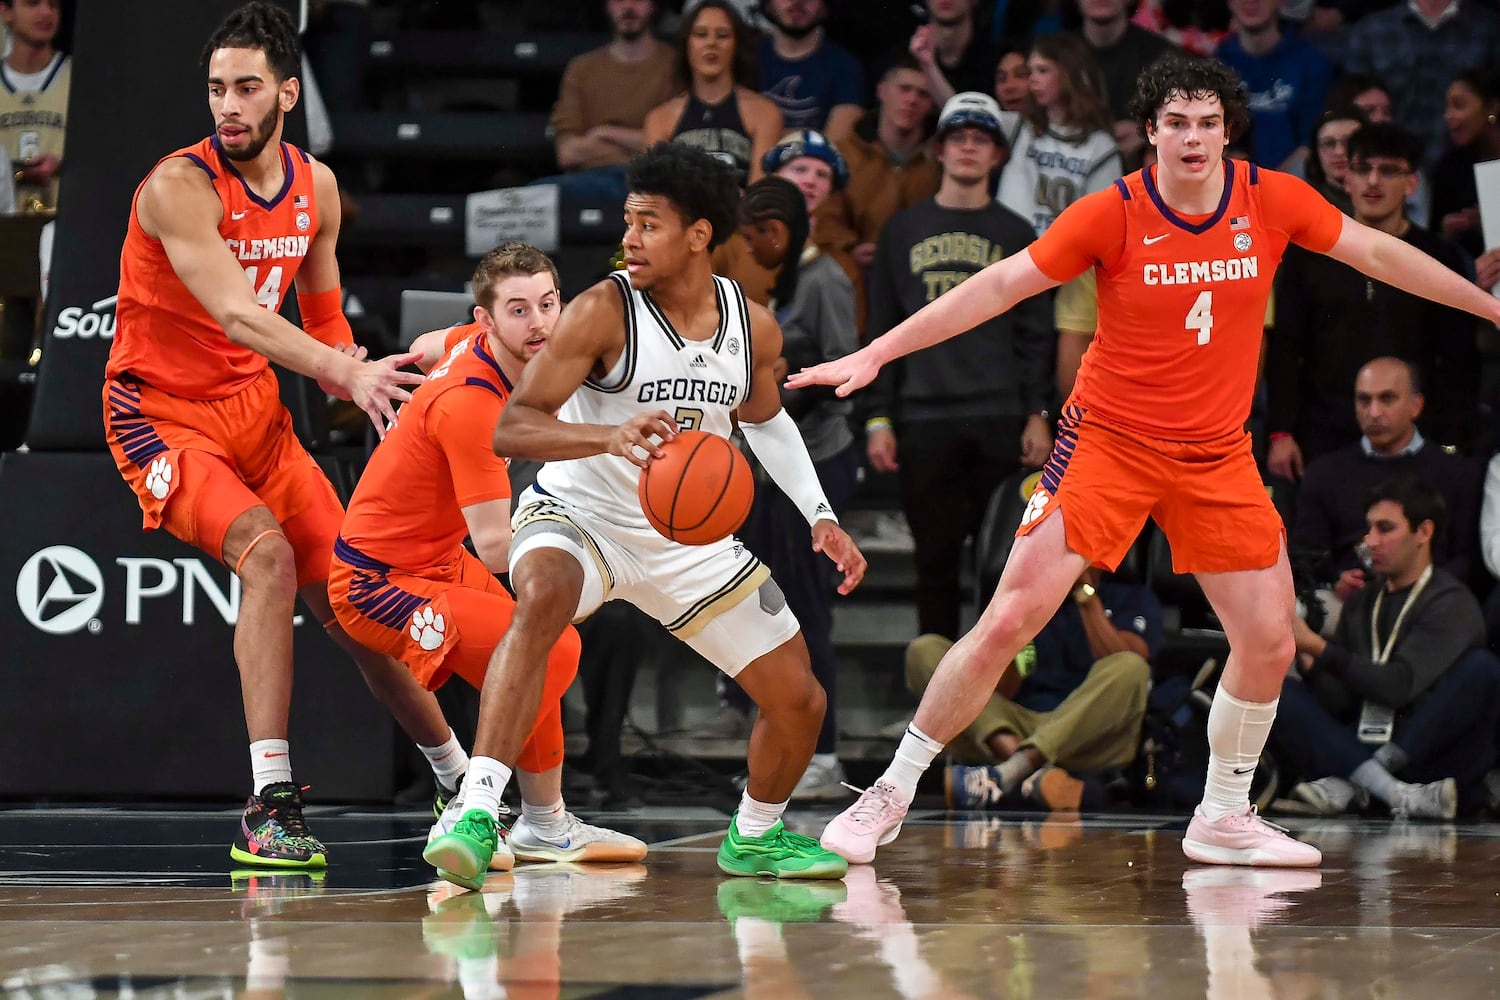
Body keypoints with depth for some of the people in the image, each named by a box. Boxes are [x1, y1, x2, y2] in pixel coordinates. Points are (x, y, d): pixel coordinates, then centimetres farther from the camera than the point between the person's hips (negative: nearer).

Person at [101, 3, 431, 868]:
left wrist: (361, 379, -3)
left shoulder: (316, 187, 0)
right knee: (269, 556, -28)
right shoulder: (180, 187, -23)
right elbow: (236, 315, -35)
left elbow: (322, 316, 15)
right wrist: (345, 374, -46)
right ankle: (270, 807, -29)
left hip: (256, 409, 6)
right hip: (163, 415, -6)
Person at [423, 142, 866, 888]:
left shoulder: (753, 327, -4)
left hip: (688, 535, 5)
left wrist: (818, 515, 8)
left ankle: (755, 837, 34)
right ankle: (477, 812, -44)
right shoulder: (604, 312, -19)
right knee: (542, 600, -41)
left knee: (800, 701, 3)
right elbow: (510, 429, -25)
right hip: (579, 515, -5)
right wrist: (611, 436, -42)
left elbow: (764, 419, 18)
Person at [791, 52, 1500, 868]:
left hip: (1217, 456, 4)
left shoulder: (1273, 201, -5)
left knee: (1269, 642, 0)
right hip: (1108, 440, -4)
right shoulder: (1113, 214, -14)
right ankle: (891, 793, 1)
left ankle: (1222, 818, 21)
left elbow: (1378, 254, 8)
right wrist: (875, 353, -15)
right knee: (1008, 622, -11)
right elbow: (1001, 284, -11)